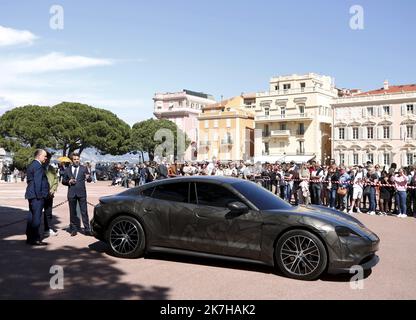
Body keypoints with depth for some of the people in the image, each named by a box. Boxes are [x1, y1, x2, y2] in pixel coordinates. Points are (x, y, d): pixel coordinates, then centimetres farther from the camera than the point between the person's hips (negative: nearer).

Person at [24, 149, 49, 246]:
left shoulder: (31, 165, 17)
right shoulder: (38, 166, -15)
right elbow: (38, 182, -20)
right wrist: (39, 195, -18)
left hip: (31, 195, 11)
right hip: (37, 195, -11)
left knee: (31, 216, 14)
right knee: (36, 217, -8)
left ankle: (29, 237, 21)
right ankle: (35, 239, -6)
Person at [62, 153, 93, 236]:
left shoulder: (83, 168, 6)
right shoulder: (68, 169, 9)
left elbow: (90, 180, 2)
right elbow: (63, 181, 13)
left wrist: (88, 177, -22)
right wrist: (69, 181, -9)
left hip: (81, 193, -2)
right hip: (71, 193, 2)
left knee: (84, 212, -3)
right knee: (72, 212, 7)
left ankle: (87, 229, -1)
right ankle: (73, 229, 16)